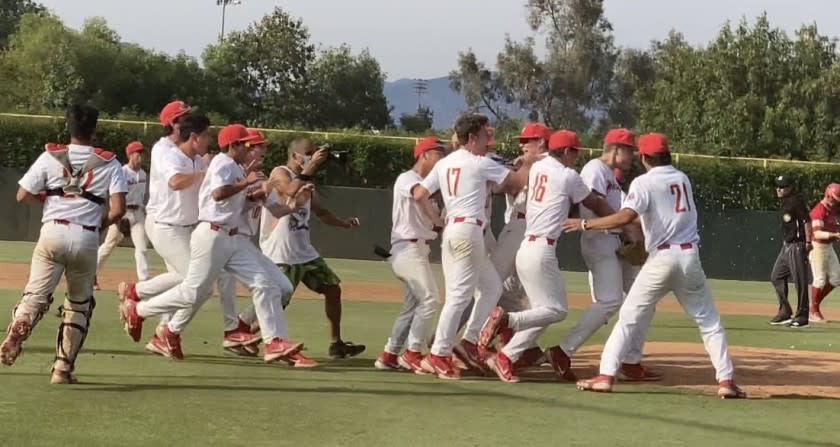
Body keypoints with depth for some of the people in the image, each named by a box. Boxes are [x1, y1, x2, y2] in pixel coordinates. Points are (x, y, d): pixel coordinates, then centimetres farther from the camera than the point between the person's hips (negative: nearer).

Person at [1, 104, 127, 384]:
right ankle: (63, 368, 11)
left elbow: (23, 196, 5)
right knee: (80, 304, 15)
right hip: (87, 239, 0)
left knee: (36, 295, -4)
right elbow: (118, 209, -5)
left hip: (53, 232, 0)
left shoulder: (50, 157, 5)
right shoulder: (109, 163, 5)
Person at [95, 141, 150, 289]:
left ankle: (144, 281, -6)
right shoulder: (122, 172, -12)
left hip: (138, 212, 6)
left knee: (142, 247, -5)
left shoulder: (143, 174, 10)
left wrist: (145, 213, 17)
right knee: (109, 244, 4)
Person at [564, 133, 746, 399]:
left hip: (661, 258, -4)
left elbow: (626, 217, -18)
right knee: (709, 321, 10)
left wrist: (586, 224, -11)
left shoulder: (644, 182, -4)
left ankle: (606, 375, -3)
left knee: (629, 318, 4)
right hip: (690, 255, 4)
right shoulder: (683, 179, 14)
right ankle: (726, 379, 2)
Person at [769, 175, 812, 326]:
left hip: (797, 246, -11)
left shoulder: (796, 201, -13)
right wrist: (786, 242, 16)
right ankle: (785, 312, 17)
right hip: (786, 246, 11)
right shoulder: (784, 202, 14)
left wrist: (808, 242, -22)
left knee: (800, 281, -5)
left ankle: (802, 316, 0)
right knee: (776, 277, 12)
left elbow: (807, 221, -18)